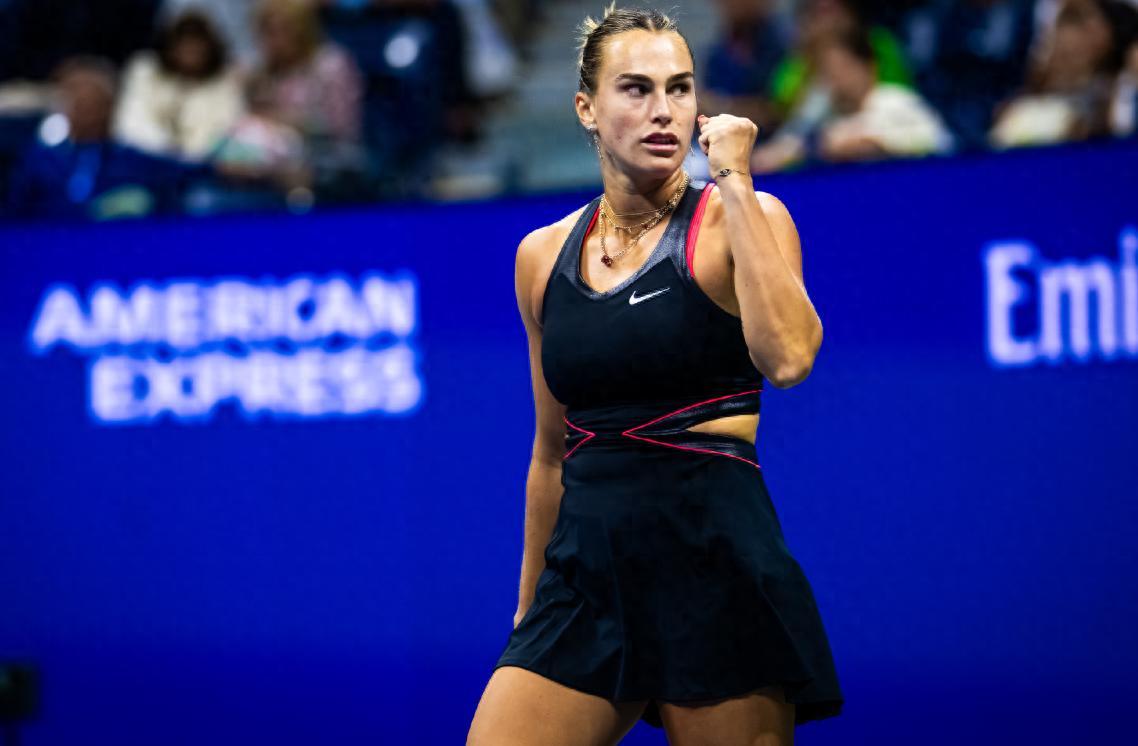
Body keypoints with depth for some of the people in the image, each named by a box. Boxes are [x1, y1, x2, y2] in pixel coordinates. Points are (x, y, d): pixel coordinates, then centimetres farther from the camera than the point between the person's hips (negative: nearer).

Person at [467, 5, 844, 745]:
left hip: (715, 567, -4)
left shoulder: (742, 219, -1)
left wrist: (733, 182, -16)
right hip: (587, 568, 4)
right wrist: (528, 606, 22)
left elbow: (787, 358, -22)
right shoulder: (543, 256, 11)